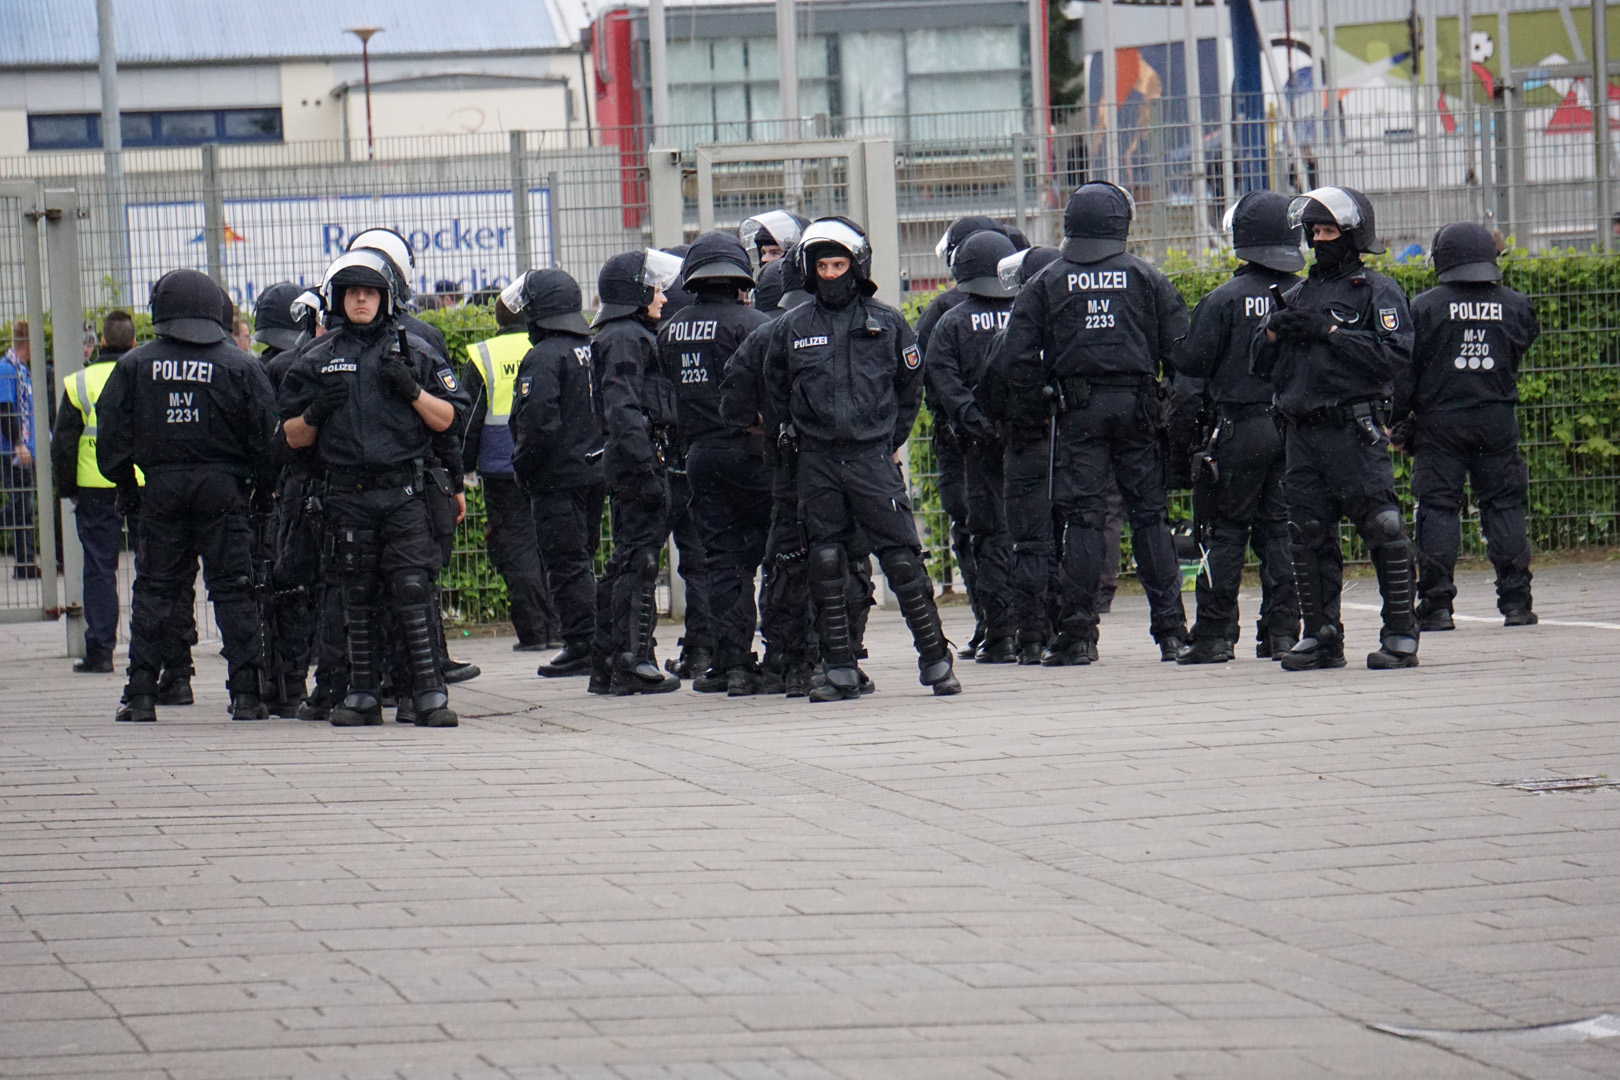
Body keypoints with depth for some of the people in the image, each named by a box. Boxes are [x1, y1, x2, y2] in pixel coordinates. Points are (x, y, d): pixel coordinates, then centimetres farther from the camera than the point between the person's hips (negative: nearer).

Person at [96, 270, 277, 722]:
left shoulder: (134, 365, 2)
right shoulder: (239, 365, -1)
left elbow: (111, 433, 2)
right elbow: (265, 434, -3)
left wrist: (124, 482, 13)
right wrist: (248, 475, 10)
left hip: (160, 487, 1)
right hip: (223, 487, -1)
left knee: (154, 587, 7)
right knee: (232, 587, 3)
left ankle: (141, 694, 4)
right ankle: (245, 692, -1)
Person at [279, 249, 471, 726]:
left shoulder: (414, 353, 7)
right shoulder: (319, 359, 10)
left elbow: (447, 419, 6)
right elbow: (293, 437, 13)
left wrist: (411, 390, -10)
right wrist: (315, 412, -8)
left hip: (407, 494, -2)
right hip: (349, 495, 2)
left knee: (412, 590, -10)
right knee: (358, 597, 5)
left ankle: (428, 693, -10)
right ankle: (363, 695, 11)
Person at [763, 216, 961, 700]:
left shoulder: (886, 323, 3)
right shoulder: (791, 328, 5)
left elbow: (910, 387, 14)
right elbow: (777, 393, 17)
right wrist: (804, 435, 13)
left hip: (874, 459, -2)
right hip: (818, 464, 2)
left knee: (902, 559, -6)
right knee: (826, 565, 2)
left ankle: (935, 660, 0)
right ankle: (840, 670, 7)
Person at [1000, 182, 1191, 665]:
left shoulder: (1046, 284, 3)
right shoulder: (1147, 279, 4)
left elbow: (1020, 356, -2)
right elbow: (1179, 348, 0)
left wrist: (1034, 408, 9)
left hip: (1079, 407, -1)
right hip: (1136, 405, 1)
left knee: (1082, 519, -1)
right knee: (1149, 516, 5)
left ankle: (1078, 633, -4)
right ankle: (1170, 629, 3)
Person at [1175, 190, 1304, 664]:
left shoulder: (1225, 299, -8)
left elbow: (1192, 367, -7)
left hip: (1240, 429, -4)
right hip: (1296, 426, 4)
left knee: (1225, 532, 1)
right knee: (1281, 529, 9)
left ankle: (1215, 635, 0)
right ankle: (1282, 631, 7)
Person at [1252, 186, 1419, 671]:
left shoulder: (1377, 292, 2)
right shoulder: (1299, 295, 20)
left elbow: (1395, 354, -13)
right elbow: (1262, 365, 21)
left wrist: (1331, 332, -14)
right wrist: (1274, 330, 0)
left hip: (1355, 430, -6)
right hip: (1303, 434, 6)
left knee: (1382, 529, -9)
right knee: (1309, 535, 5)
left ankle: (1400, 635, -5)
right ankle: (1320, 635, 12)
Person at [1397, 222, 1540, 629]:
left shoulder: (1425, 307, -6)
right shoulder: (1514, 305, 2)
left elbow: (1406, 369, -5)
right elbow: (1527, 343, 14)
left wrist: (1397, 421, 3)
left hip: (1440, 421, -2)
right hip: (1497, 420, 2)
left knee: (1437, 508, 1)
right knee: (1504, 505, 8)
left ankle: (1436, 606, -3)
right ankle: (1515, 601, 5)